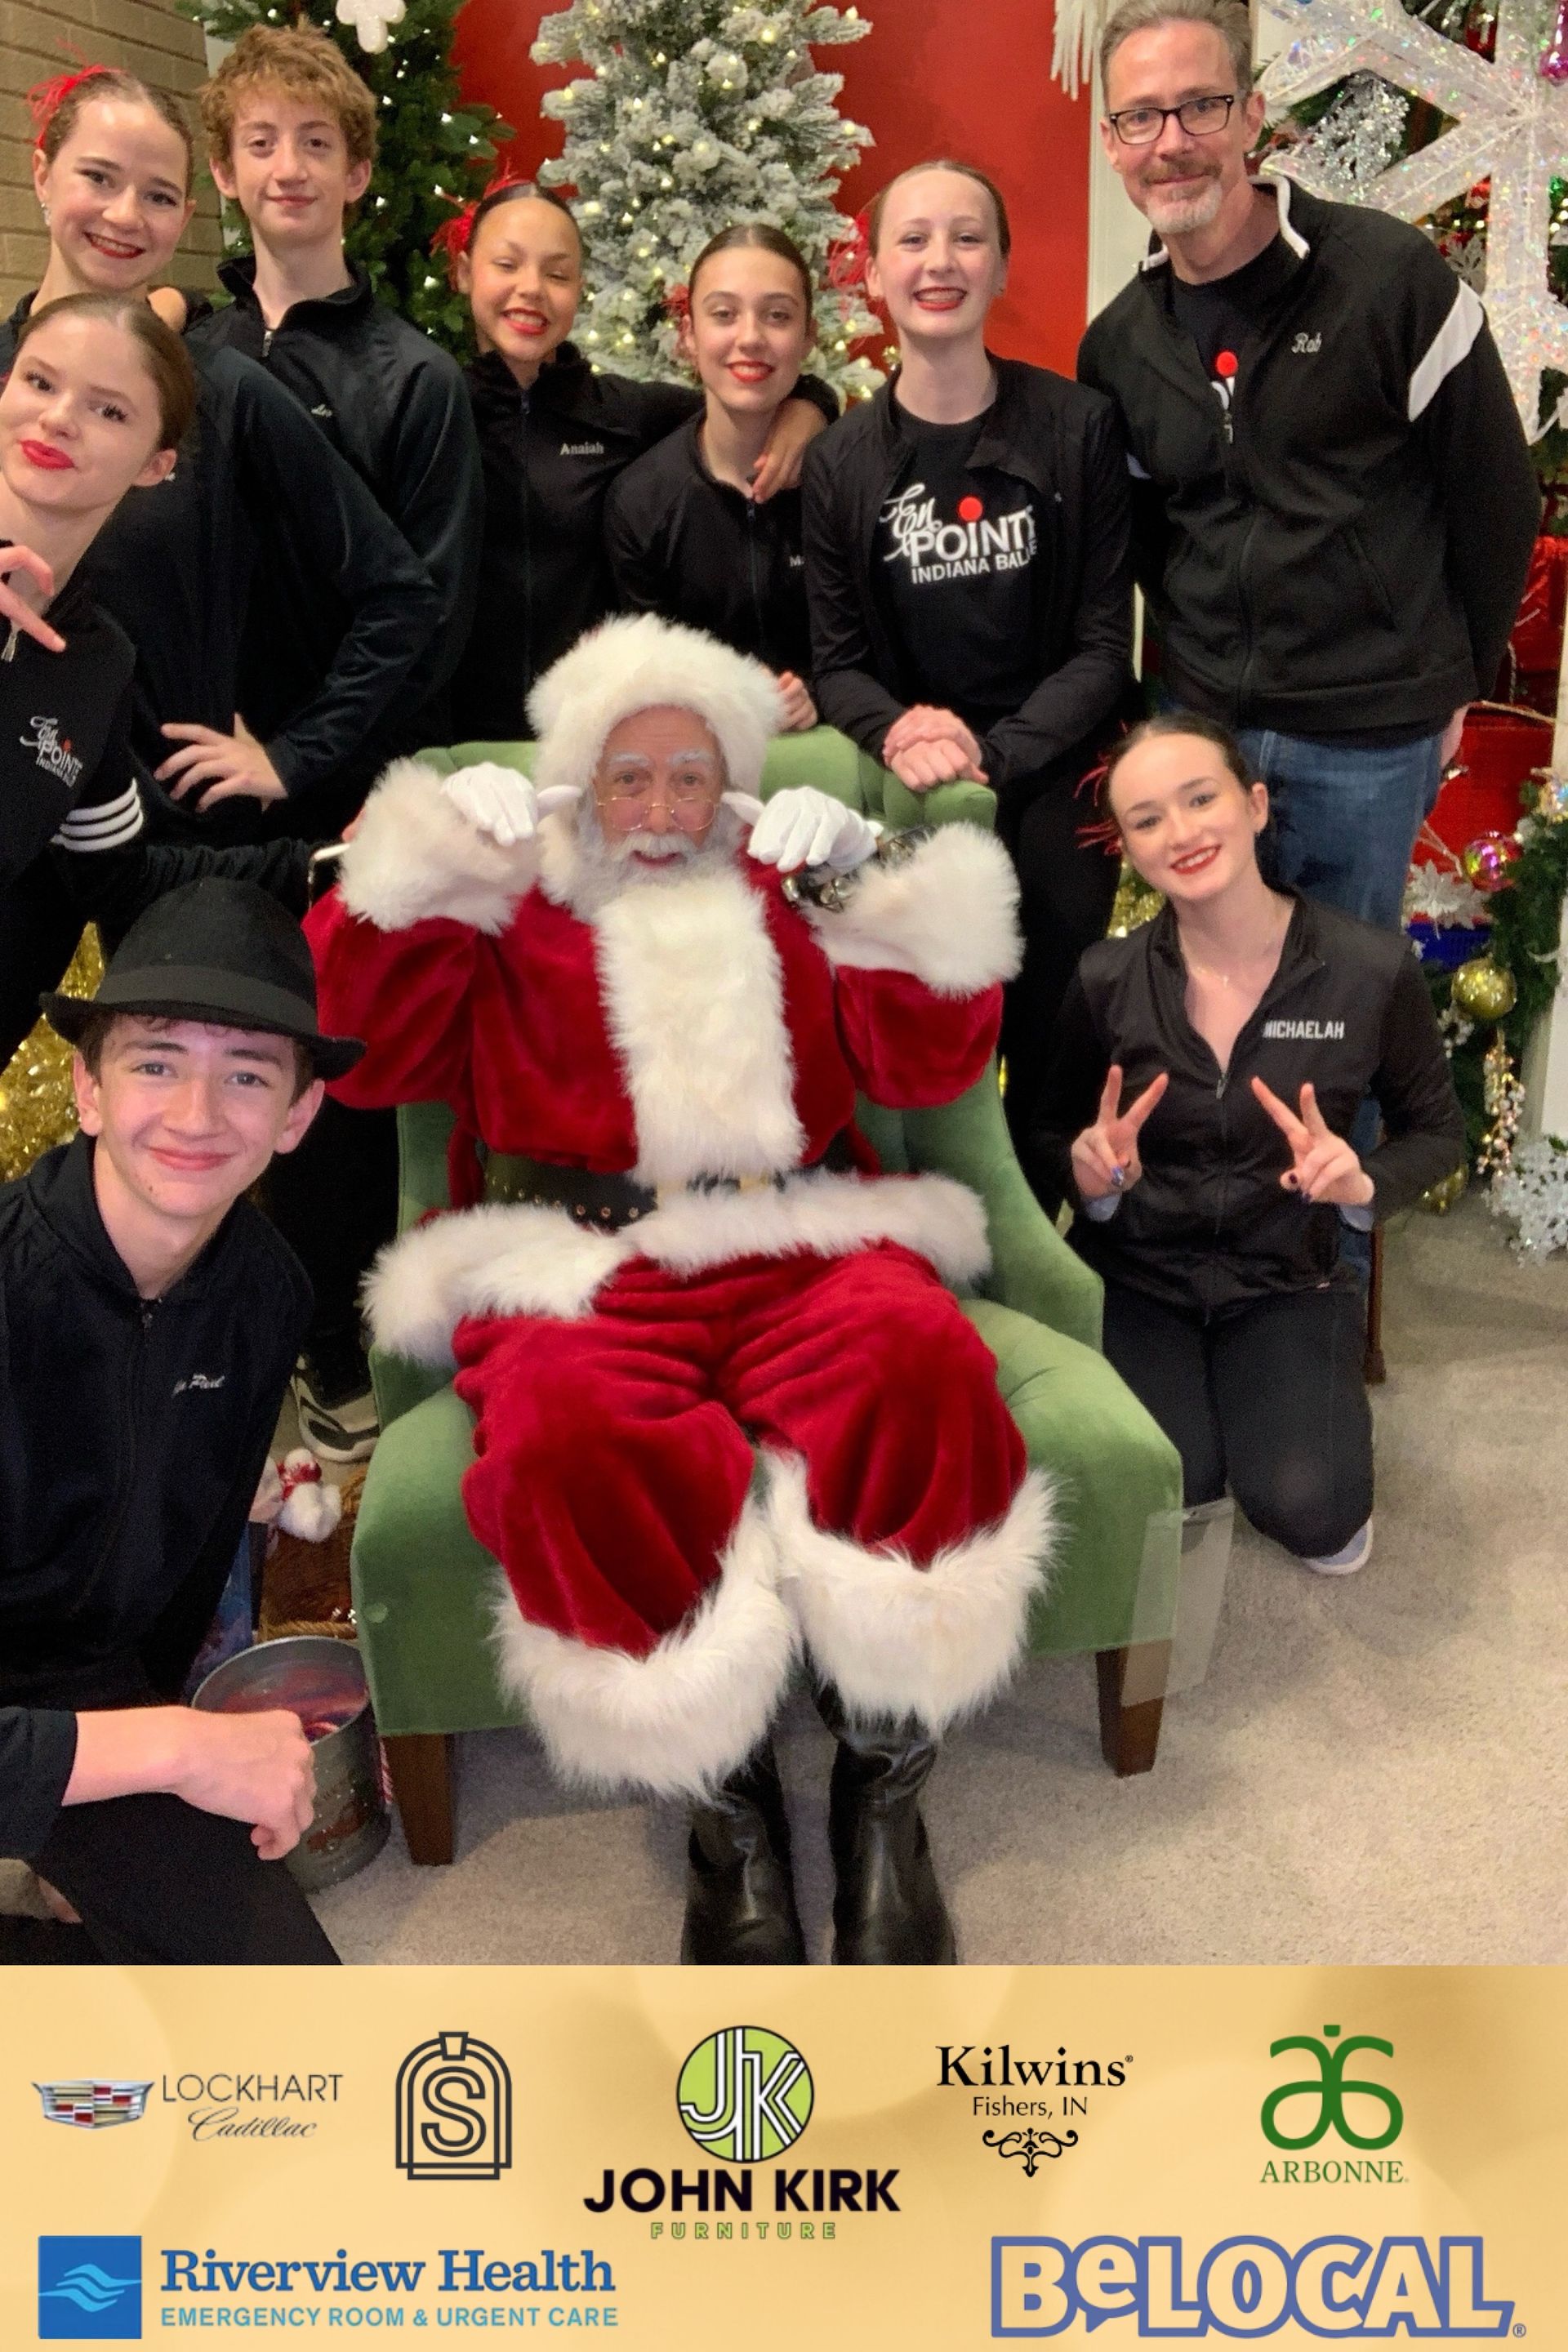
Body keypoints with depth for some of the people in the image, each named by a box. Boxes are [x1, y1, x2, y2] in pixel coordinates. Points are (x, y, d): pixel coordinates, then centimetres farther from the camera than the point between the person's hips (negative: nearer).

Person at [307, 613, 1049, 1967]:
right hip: (581, 1266, -1)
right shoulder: (510, 915, 22)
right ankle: (730, 1802, -18)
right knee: (566, 1429, -37)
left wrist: (875, 888, 2)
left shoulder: (788, 894, 24)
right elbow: (363, 1046, 11)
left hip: (796, 1245, 1)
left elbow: (929, 1064, 14)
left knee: (917, 1359, -35)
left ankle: (886, 1787, -19)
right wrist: (425, 871, 3)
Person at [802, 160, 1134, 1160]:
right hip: (907, 812, 1)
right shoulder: (842, 460, 4)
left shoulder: (1079, 428, -2)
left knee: (1051, 1054, -1)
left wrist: (993, 753, -15)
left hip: (1053, 796, -1)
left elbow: (1104, 645, -2)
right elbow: (837, 659, 6)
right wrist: (897, 731, -16)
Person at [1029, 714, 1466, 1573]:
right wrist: (1090, 1173, -22)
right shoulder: (1106, 981, -12)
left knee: (1313, 1518, -18)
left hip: (1285, 1278, 0)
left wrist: (1362, 1183, -19)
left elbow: (1438, 1130, 2)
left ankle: (1320, 1393, 16)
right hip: (1135, 1276, 0)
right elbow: (1050, 1135, 3)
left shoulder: (1373, 968, -13)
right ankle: (1174, 1384, 14)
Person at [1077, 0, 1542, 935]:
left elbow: (1497, 496, -4)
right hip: (1205, 726, 4)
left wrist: (1453, 682, 2)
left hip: (1371, 737, -4)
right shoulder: (1115, 344, 3)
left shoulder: (1391, 277, -10)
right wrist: (1206, 664, 9)